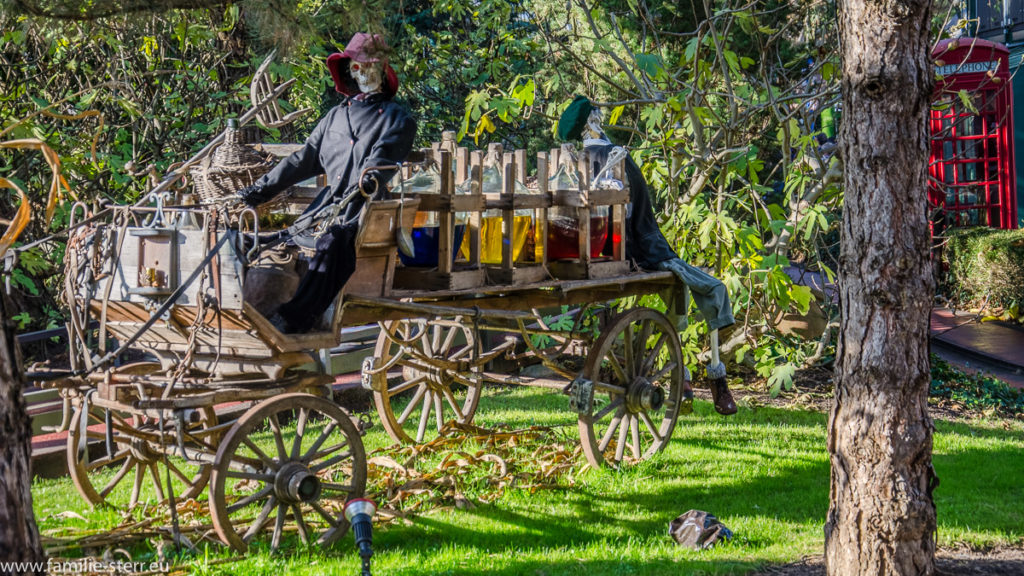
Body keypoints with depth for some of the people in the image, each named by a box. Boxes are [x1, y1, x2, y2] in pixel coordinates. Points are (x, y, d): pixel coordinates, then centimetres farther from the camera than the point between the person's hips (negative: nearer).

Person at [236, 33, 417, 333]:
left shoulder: (396, 118, 10)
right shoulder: (336, 116, 25)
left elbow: (384, 155, -9)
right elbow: (304, 158, 23)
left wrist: (370, 178, -33)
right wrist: (262, 189, 14)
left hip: (368, 205, -6)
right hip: (330, 201, 6)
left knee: (332, 241, -33)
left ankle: (297, 317, -41)